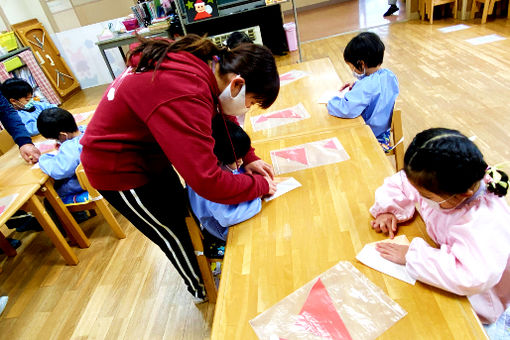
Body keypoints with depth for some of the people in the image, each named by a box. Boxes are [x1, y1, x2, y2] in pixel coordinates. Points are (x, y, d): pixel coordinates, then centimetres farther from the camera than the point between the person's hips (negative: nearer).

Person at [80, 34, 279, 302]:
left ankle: (202, 258, 49)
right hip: (117, 169, -8)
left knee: (182, 209, 22)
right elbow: (207, 182, -39)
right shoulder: (184, 98, -39)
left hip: (146, 150, 8)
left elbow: (221, 115, 7)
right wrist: (260, 185, -22)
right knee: (173, 234, 10)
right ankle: (202, 291, 37)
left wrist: (248, 157, -4)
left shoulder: (206, 63, -10)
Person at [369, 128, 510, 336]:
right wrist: (387, 209, -19)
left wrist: (412, 255, -42)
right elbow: (399, 183, -2)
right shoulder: (440, 183, -19)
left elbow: (472, 278, -52)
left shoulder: (485, 223, -38)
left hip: (473, 304, -6)